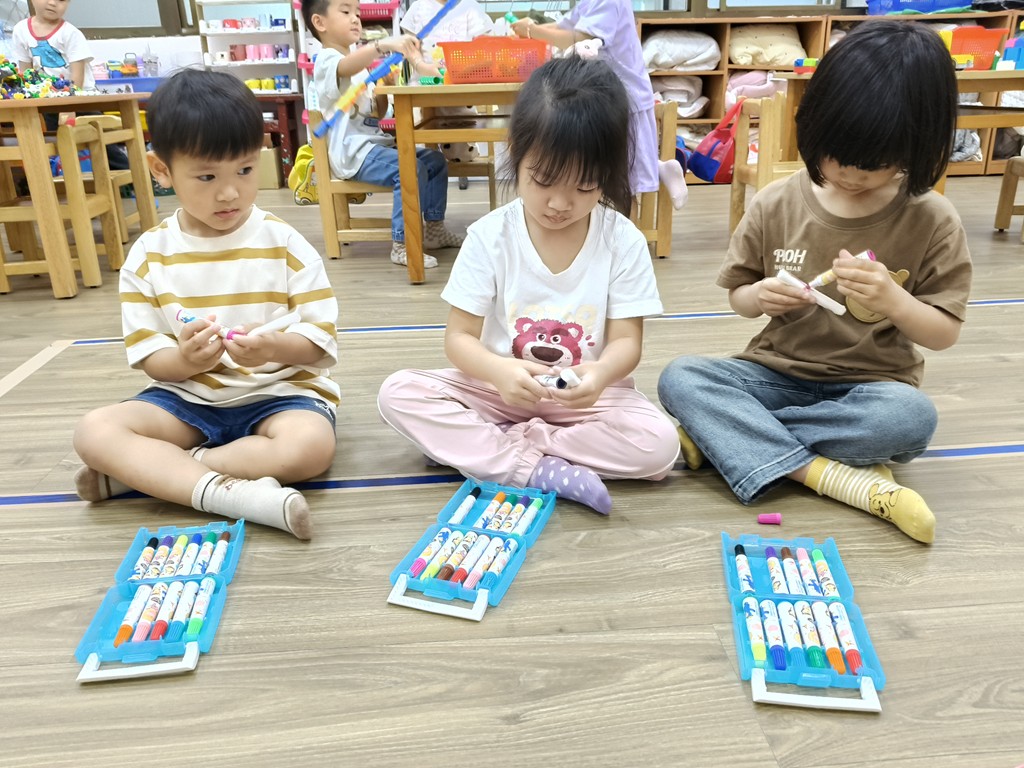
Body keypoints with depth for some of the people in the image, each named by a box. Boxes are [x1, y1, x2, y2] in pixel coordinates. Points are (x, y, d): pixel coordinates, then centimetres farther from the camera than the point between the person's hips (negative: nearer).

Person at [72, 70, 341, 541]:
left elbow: (323, 339, -7)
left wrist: (272, 348, -28)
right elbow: (149, 357, 0)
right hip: (187, 396, 3)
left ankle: (144, 471, -20)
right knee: (94, 431, -20)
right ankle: (231, 492, -34)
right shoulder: (149, 255, -1)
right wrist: (185, 360, -23)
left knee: (311, 444, -33)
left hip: (277, 391, -2)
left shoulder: (283, 244, -6)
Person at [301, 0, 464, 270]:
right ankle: (402, 246, -23)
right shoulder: (327, 61, -10)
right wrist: (384, 45, -50)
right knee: (412, 169, -28)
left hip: (376, 143, 10)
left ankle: (434, 229, 17)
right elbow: (348, 67, -35)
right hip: (354, 152, -10)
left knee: (435, 160, 8)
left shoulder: (360, 63, 21)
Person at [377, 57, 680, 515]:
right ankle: (535, 470, -26)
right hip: (501, 389, 1)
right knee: (399, 392, -20)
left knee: (658, 444, -28)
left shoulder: (623, 241, -10)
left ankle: (491, 449, -18)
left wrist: (601, 373, -35)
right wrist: (498, 371, -34)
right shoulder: (490, 236, -11)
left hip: (586, 395, 0)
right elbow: (459, 336, -10)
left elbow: (627, 340, -10)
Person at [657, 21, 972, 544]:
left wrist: (893, 299, -23)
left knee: (911, 417, -36)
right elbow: (737, 296, 7)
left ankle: (727, 434, -23)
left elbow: (944, 334, -2)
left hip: (870, 385, -1)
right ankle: (831, 474, -31)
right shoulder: (776, 204, -4)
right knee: (680, 377, -24)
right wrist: (759, 297, -18)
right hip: (778, 373, 2)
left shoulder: (932, 222, -7)